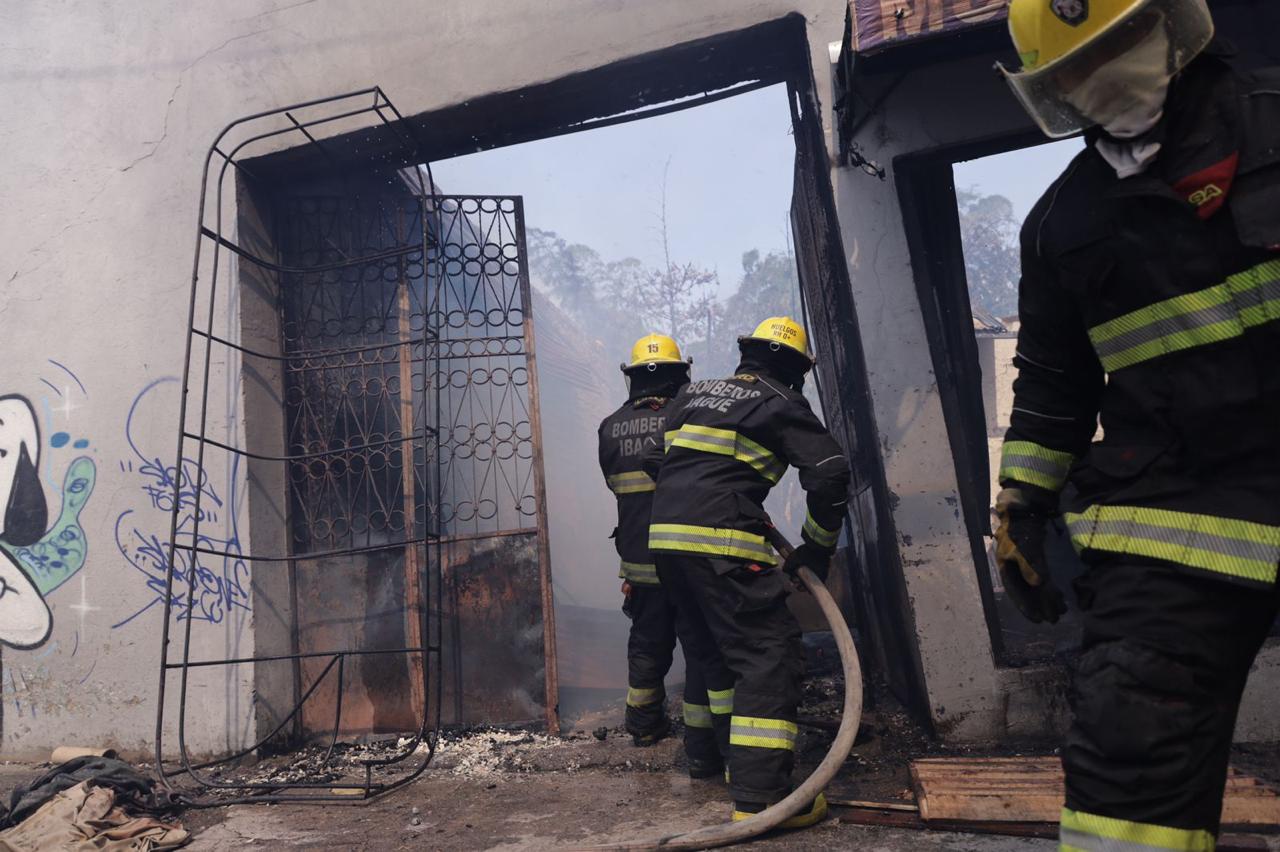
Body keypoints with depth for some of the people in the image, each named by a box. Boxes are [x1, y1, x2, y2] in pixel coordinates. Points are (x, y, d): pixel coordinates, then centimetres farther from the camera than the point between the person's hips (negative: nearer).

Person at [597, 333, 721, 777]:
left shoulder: (610, 428, 2)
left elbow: (616, 484, 10)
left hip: (640, 558, 5)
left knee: (648, 641, 23)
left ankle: (644, 723, 41)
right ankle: (702, 747, 5)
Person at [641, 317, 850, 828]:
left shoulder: (694, 393, 21)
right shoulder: (780, 405, 3)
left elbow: (654, 460, 25)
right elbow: (830, 475, -5)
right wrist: (817, 548, 6)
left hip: (664, 537, 8)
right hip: (722, 545, -7)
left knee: (713, 653, 19)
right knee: (769, 655, -3)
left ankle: (739, 763, 29)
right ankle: (760, 796, -7)